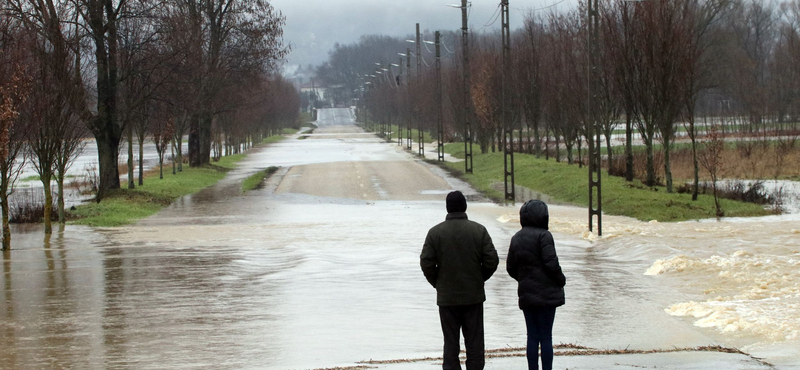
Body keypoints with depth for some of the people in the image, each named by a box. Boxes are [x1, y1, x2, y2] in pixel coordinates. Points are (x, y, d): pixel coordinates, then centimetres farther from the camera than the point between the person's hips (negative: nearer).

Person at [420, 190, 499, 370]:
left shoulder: (435, 232, -6)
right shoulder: (479, 230, -5)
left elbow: (426, 263, -8)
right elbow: (492, 261, -7)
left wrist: (439, 284, 8)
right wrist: (479, 279, 9)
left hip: (447, 297, 0)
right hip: (474, 296, 0)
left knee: (450, 343, 6)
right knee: (474, 342, 7)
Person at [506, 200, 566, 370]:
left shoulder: (516, 238, 9)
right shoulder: (543, 235, -13)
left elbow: (511, 268, 11)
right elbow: (551, 262, -18)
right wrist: (561, 280, -2)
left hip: (526, 294, 6)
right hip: (546, 293, -6)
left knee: (532, 336, 10)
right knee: (546, 336, -1)